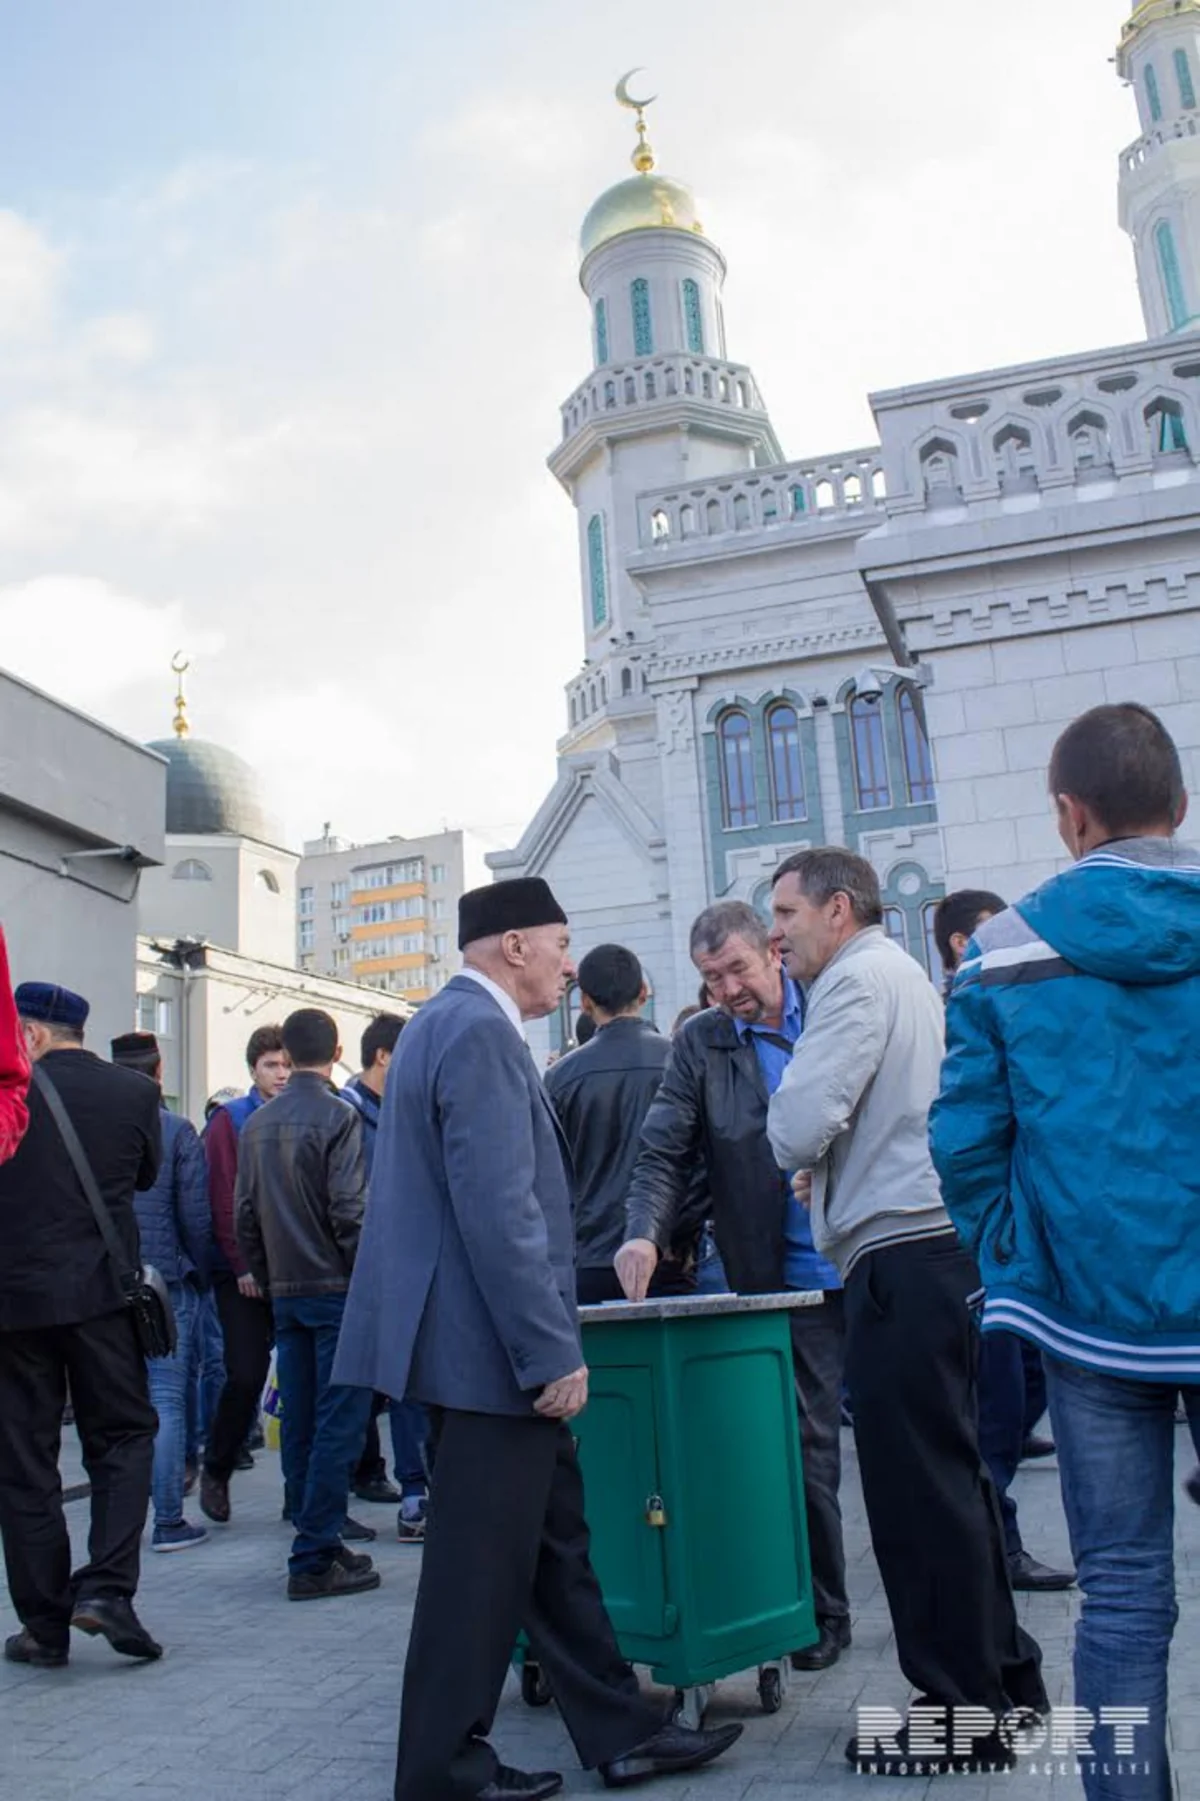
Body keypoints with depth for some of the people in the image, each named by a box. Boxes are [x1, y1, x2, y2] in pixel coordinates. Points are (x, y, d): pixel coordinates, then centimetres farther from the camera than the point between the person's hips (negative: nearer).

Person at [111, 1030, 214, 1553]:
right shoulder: (177, 1130, -9)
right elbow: (196, 1216, -8)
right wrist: (200, 1275, 7)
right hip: (166, 1282, -3)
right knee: (166, 1401, 3)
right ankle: (168, 1520, 6)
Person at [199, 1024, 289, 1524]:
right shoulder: (229, 1121, -2)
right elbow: (223, 1200, -7)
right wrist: (243, 1265, -13)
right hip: (243, 1275, -3)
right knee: (246, 1375, -5)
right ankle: (216, 1469, 19)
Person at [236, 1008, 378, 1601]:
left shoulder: (256, 1124, 8)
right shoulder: (338, 1117, -12)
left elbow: (246, 1215, 11)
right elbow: (349, 1213, -17)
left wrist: (269, 1281, 19)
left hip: (286, 1293, 7)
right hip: (337, 1289, -7)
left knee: (300, 1424, 12)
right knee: (338, 1425, -2)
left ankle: (316, 1538, 22)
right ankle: (314, 1560, 0)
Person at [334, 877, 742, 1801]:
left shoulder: (450, 1021, 15)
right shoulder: (481, 1031, -18)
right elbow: (498, 1212, -24)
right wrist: (553, 1352, -20)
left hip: (490, 1344, 11)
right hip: (491, 1347, -11)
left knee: (555, 1541, 16)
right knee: (483, 1567, 3)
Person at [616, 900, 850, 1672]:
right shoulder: (699, 1045, -1)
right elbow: (664, 1154, -4)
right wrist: (646, 1234, -21)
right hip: (787, 1282, 1)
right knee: (808, 1445, 8)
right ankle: (821, 1609, 25)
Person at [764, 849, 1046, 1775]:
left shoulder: (859, 978, -10)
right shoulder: (903, 973, 21)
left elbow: (799, 1124, -20)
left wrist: (805, 1155, 1)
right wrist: (832, 1165, 12)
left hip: (902, 1256, -10)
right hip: (935, 1246, 10)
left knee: (919, 1486, -2)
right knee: (952, 1474, 17)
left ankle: (962, 1717, 8)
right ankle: (1005, 1678, 28)